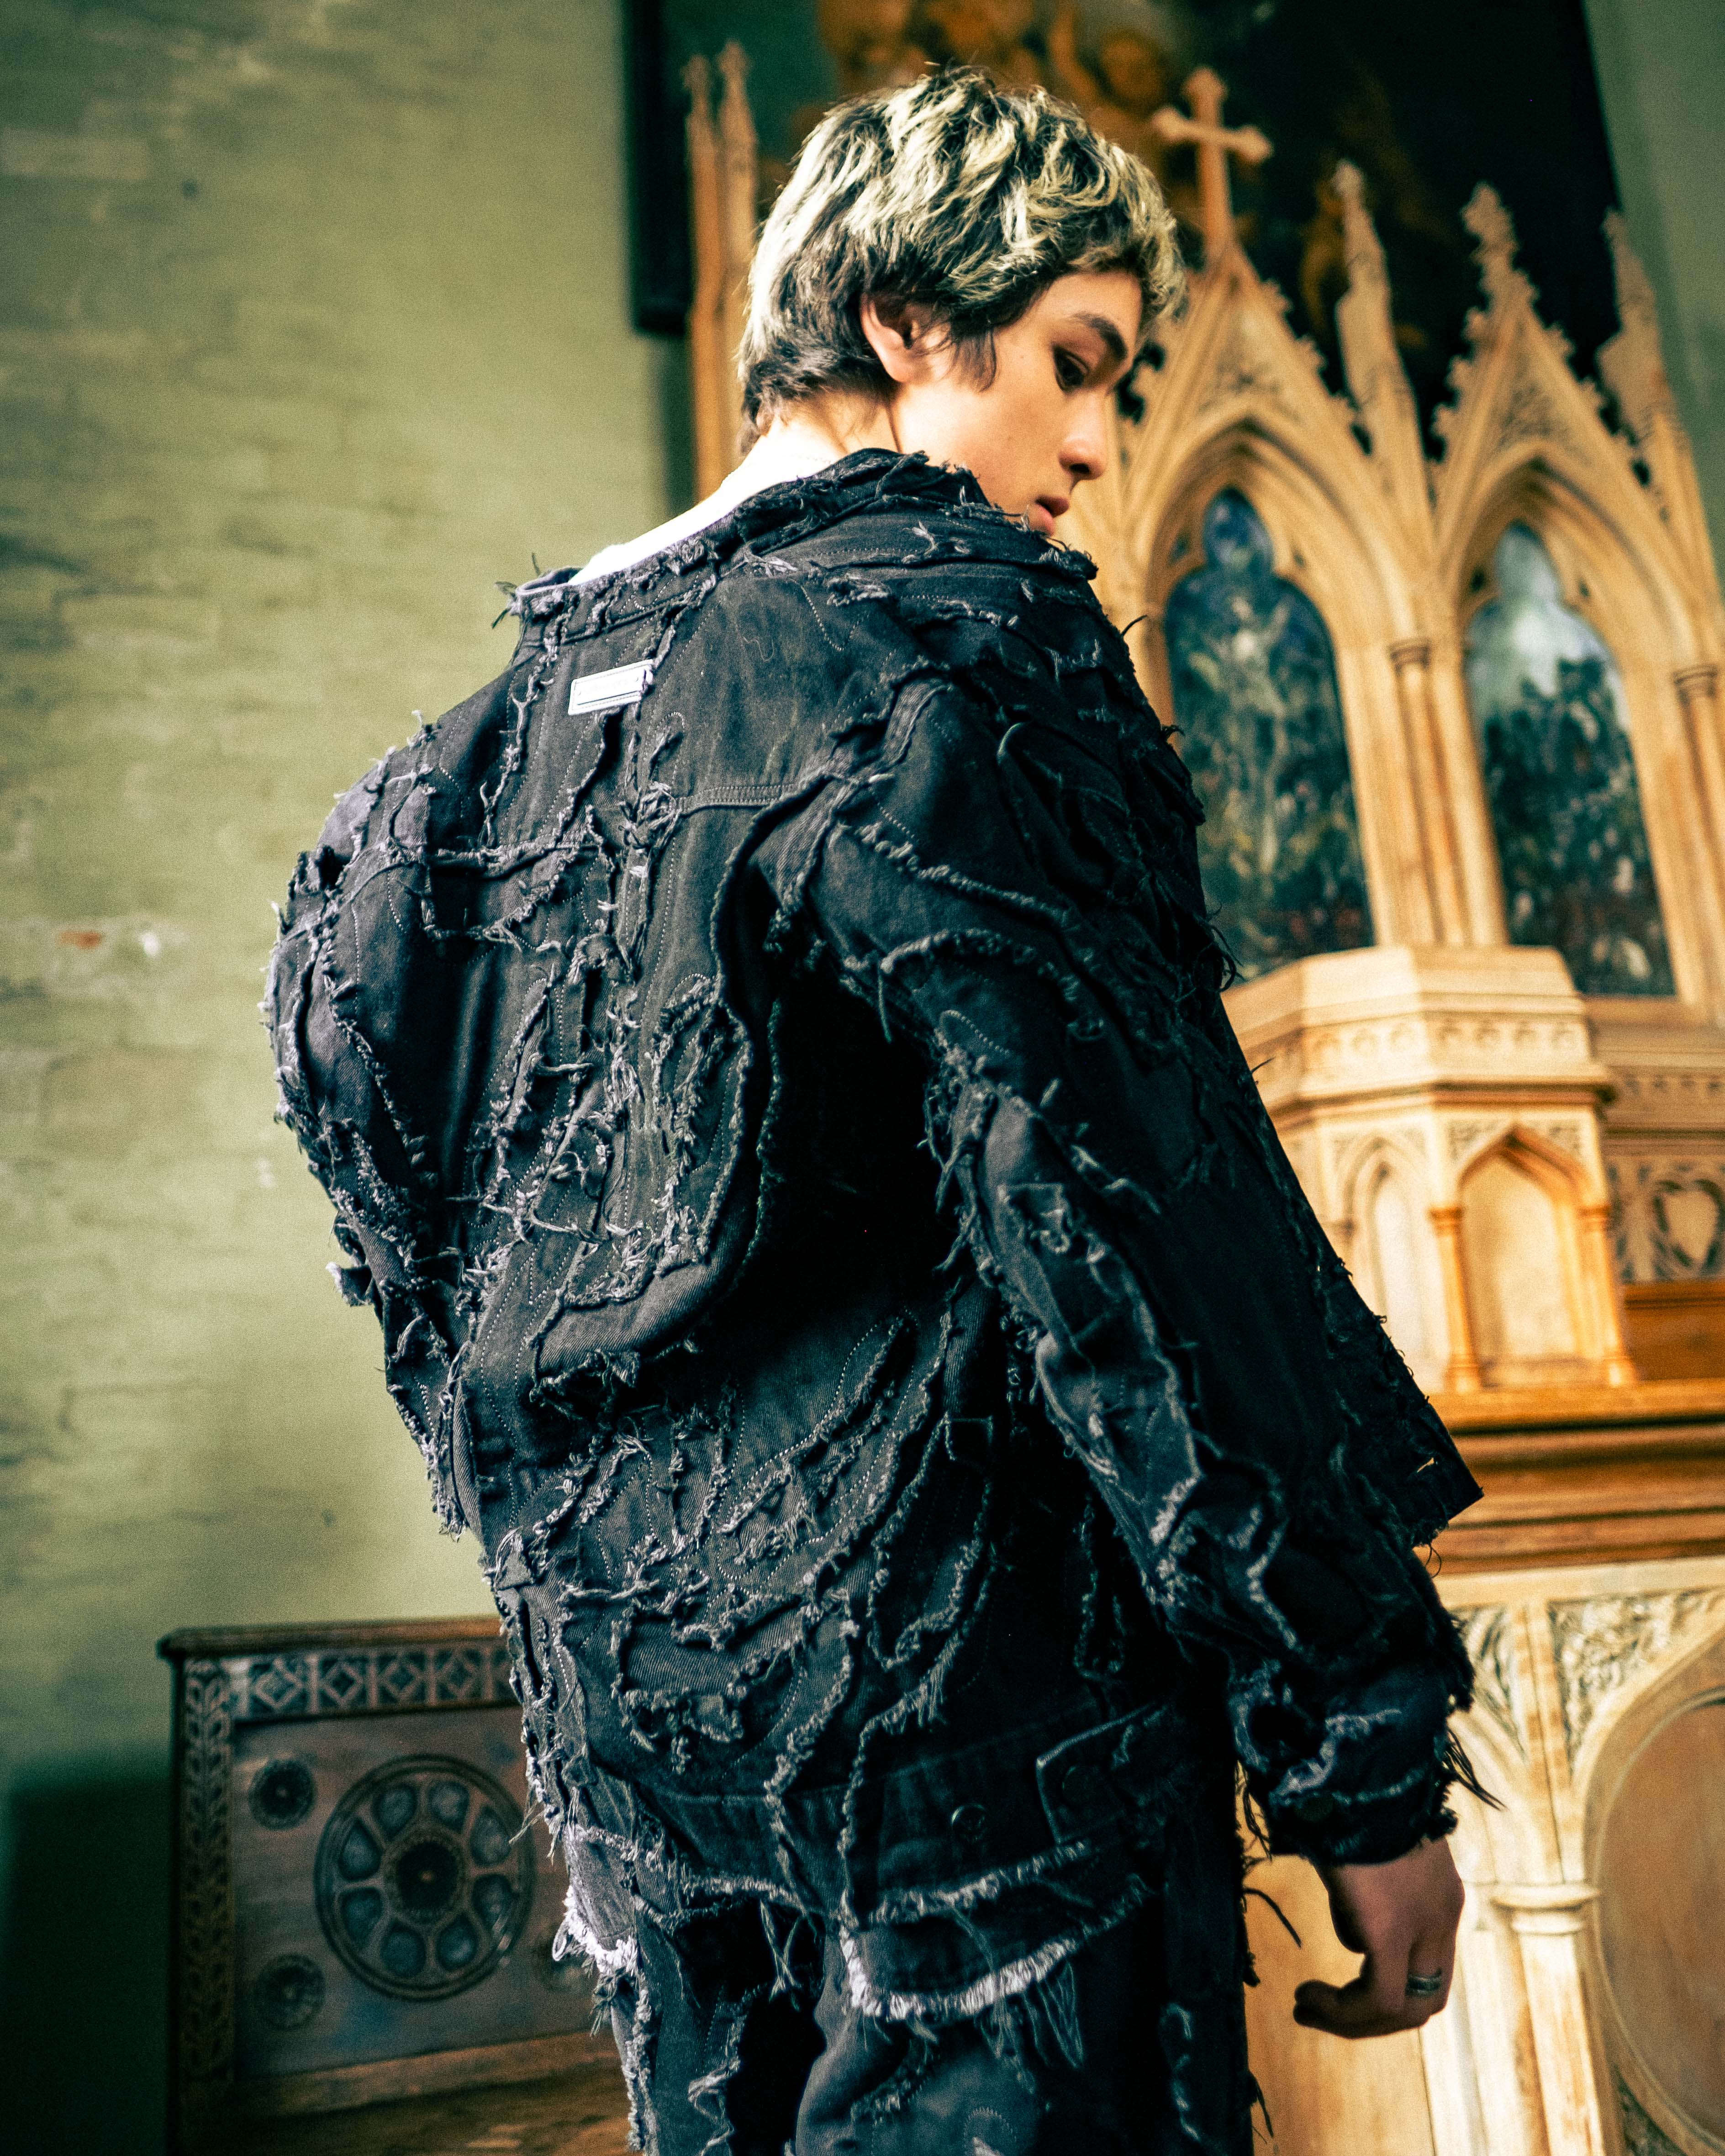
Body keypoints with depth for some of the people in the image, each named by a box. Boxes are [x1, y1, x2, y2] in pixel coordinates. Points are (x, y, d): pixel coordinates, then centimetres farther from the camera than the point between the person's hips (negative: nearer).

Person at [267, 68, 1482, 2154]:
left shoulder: (547, 689, 15)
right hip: (946, 1664, -8)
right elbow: (1120, 1198, -18)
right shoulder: (941, 619, -9)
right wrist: (1363, 1750, -12)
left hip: (617, 1673, 9)